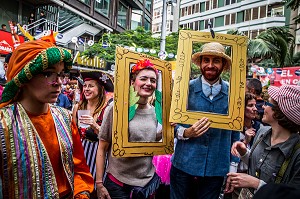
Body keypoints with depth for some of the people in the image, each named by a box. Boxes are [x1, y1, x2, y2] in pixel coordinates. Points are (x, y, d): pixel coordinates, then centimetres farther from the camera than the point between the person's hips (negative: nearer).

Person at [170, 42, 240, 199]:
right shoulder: (186, 88, -5)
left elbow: (235, 133, 6)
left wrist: (233, 168, 6)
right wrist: (186, 133, -19)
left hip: (216, 168, 1)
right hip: (183, 165, -1)